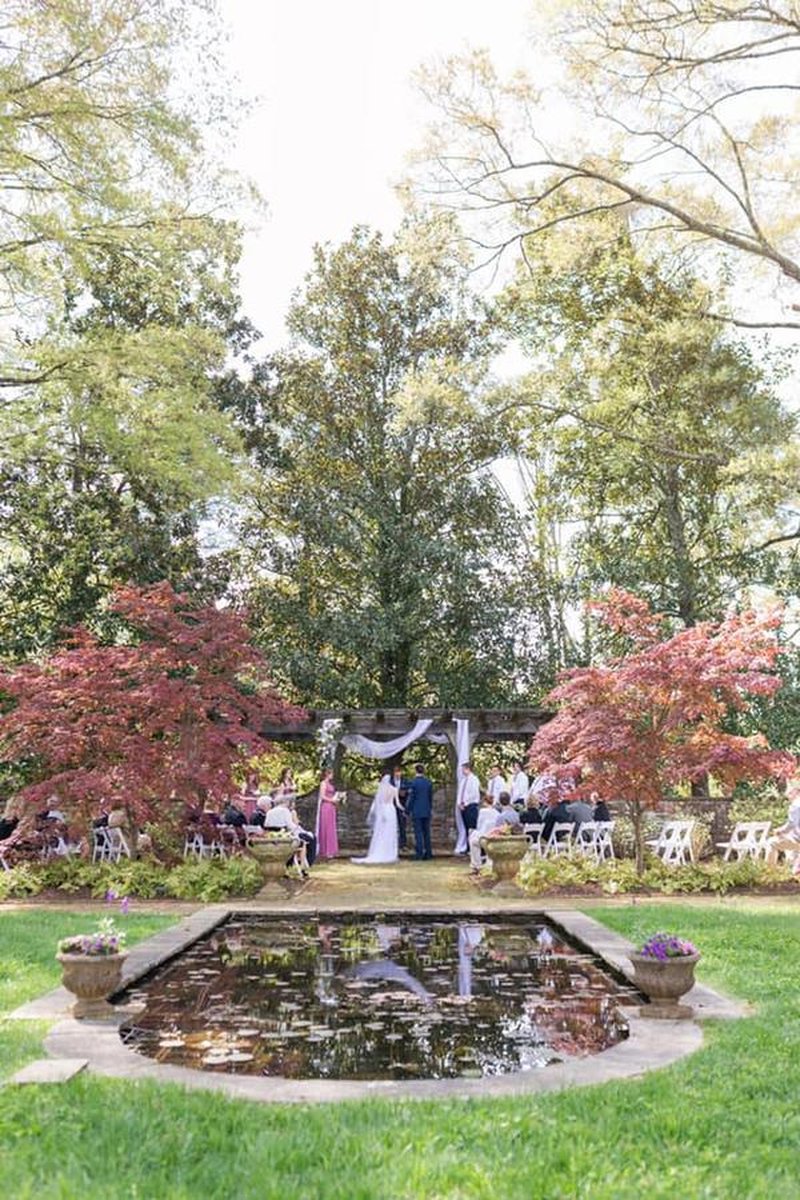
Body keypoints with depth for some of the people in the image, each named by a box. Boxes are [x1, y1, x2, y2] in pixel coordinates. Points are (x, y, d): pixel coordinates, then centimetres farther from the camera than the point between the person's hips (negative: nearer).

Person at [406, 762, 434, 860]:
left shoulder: (413, 782, -10)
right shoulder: (428, 782, 4)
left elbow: (411, 798, -8)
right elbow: (431, 797, 10)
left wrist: (409, 811, 0)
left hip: (417, 812, -4)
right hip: (427, 811, 4)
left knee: (418, 832, -1)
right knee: (426, 831, 10)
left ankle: (419, 853, -3)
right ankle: (428, 853, 12)